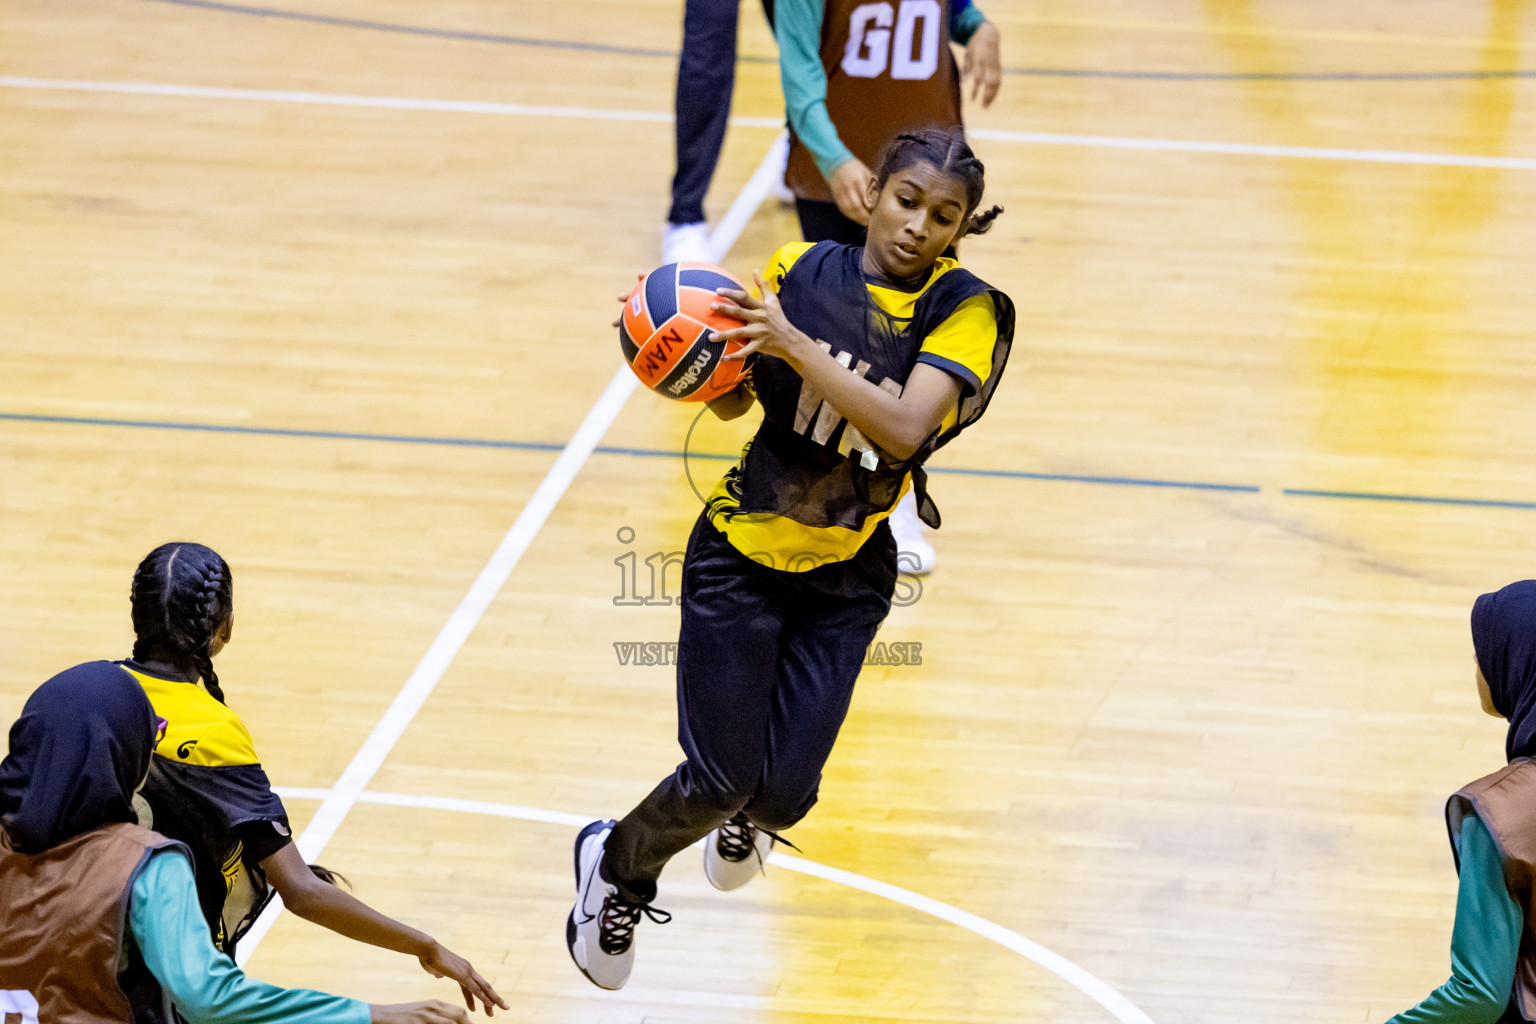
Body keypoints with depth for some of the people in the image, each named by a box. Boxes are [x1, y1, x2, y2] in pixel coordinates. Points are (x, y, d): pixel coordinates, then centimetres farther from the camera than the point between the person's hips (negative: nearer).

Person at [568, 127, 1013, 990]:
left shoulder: (964, 310, -12)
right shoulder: (804, 269, -7)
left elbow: (903, 428, -27)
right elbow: (732, 399, 2)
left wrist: (794, 345, -35)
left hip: (847, 576, 0)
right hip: (740, 553, 0)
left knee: (784, 791, -3)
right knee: (720, 778, -5)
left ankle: (746, 814, 38)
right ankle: (617, 869, 27)